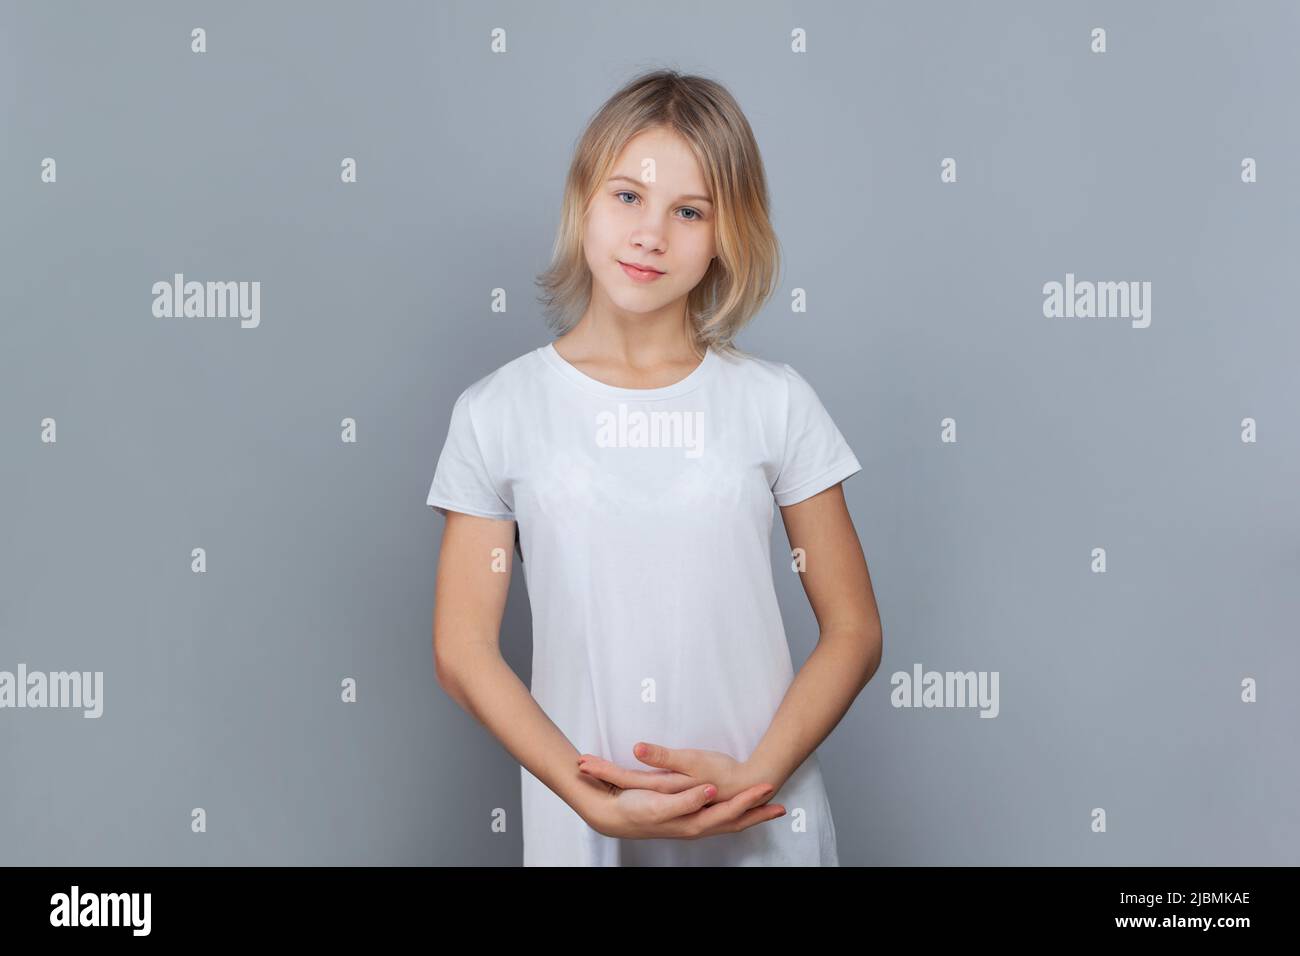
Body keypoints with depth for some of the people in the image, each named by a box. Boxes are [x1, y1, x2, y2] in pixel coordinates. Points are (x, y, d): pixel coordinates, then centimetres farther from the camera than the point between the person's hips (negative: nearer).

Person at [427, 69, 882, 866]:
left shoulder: (777, 403, -3)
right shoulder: (499, 412, -3)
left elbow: (853, 632, -2)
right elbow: (464, 650, -4)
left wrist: (752, 778, -14)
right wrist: (594, 799, -14)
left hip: (765, 825, 0)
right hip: (583, 826, 0)